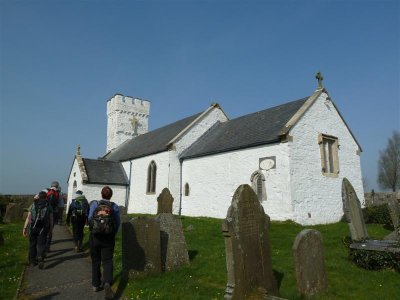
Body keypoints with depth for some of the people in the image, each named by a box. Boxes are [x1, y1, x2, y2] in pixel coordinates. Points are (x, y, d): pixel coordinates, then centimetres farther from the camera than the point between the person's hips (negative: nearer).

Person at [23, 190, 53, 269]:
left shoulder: (33, 205, 5)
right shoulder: (48, 206, 3)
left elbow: (28, 218, 0)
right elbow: (51, 219, 3)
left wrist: (25, 228, 3)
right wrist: (51, 228, 12)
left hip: (33, 227, 1)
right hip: (43, 228, -1)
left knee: (32, 244, 15)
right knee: (41, 244, 2)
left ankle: (32, 261, 23)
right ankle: (40, 260, -12)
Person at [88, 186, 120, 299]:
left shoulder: (94, 204, -2)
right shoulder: (115, 207, 0)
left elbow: (89, 219, -5)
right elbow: (118, 223, 0)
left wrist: (93, 229, 14)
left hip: (95, 236, 1)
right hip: (109, 237, 0)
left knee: (95, 261, 16)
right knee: (107, 261, 5)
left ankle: (96, 285, 25)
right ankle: (107, 283, -16)